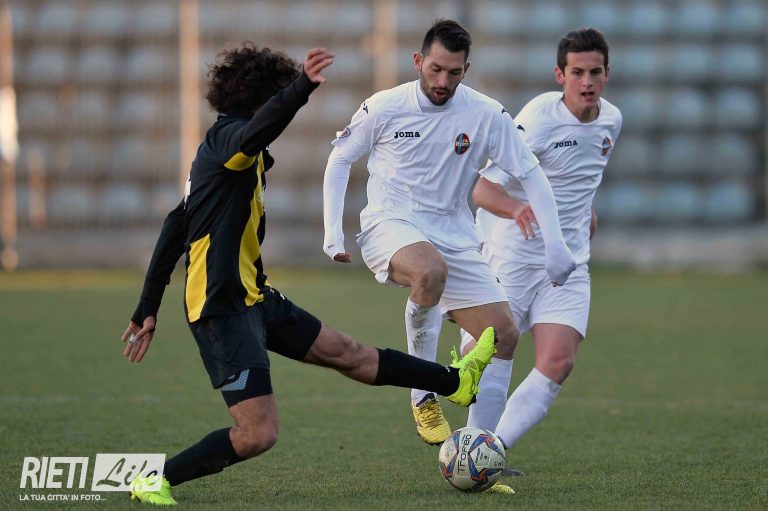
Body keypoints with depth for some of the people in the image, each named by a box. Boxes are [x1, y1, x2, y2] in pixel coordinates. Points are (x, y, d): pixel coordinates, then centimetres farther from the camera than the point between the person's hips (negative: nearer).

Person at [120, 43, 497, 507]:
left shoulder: (220, 149, 18)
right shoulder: (227, 137, -13)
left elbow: (175, 229, 20)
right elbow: (259, 128, -41)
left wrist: (149, 308, 21)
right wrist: (302, 88, -57)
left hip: (253, 298, 11)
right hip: (224, 308, -11)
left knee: (346, 352, 22)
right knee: (258, 434, -14)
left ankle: (455, 383, 34)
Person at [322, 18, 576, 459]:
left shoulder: (486, 115, -4)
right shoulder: (384, 108, -6)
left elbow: (531, 173, 1)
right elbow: (341, 159, 9)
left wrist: (555, 244, -7)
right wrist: (333, 231, -1)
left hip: (453, 235, 4)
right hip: (390, 225, -4)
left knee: (503, 334, -7)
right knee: (430, 270, -39)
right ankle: (423, 395, -20)